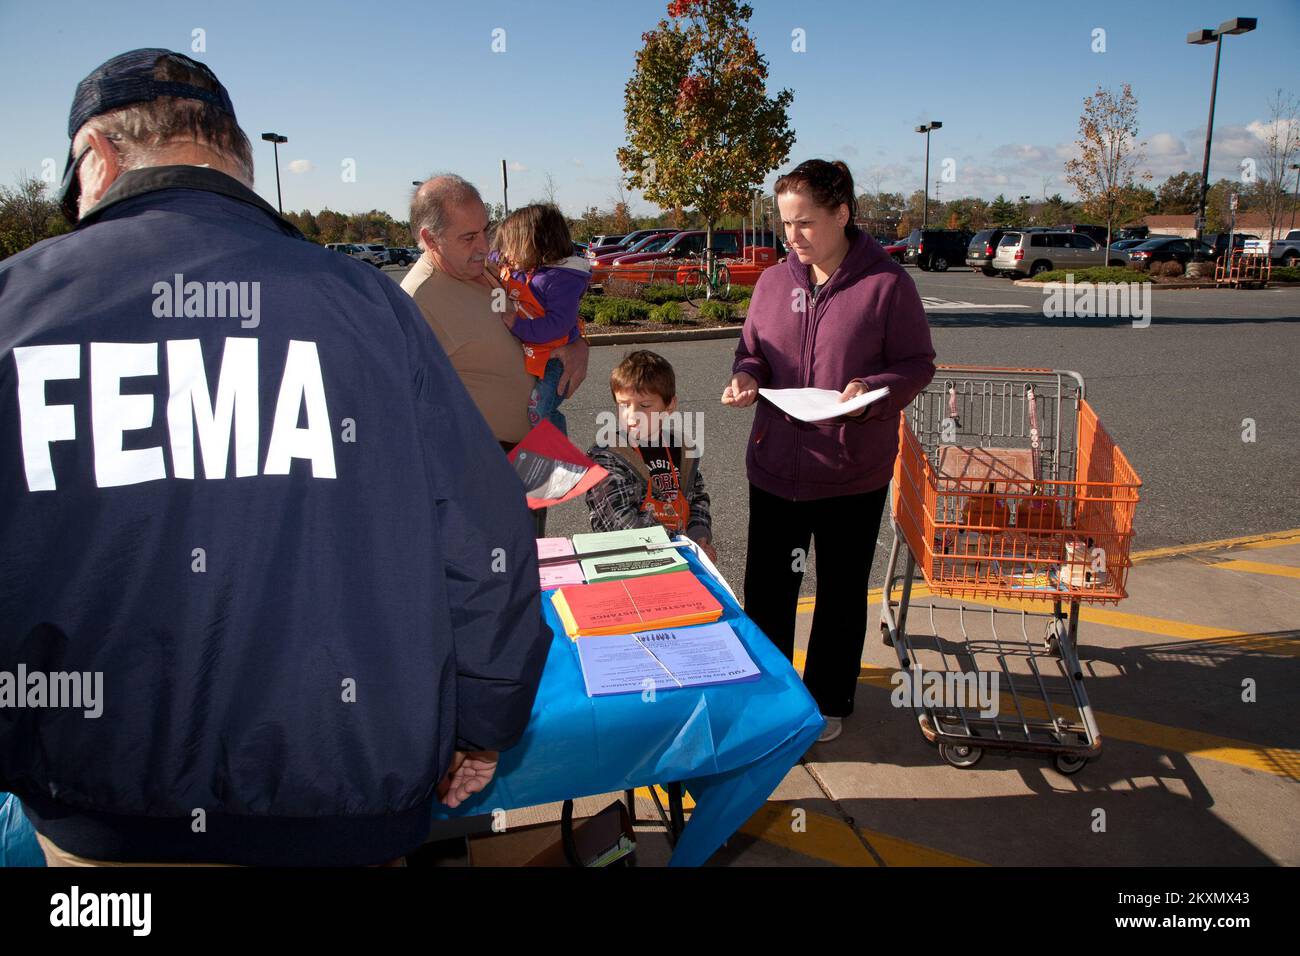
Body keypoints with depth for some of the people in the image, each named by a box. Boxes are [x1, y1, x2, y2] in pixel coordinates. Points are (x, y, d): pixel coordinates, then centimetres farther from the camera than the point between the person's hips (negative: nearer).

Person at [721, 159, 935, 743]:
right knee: (766, 586, 13)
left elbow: (918, 364, -6)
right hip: (775, 466, 4)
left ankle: (828, 700, 33)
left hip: (853, 473, -3)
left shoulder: (886, 285, -9)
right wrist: (746, 376, -8)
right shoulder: (773, 283, 4)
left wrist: (873, 390, -25)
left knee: (841, 593, 13)